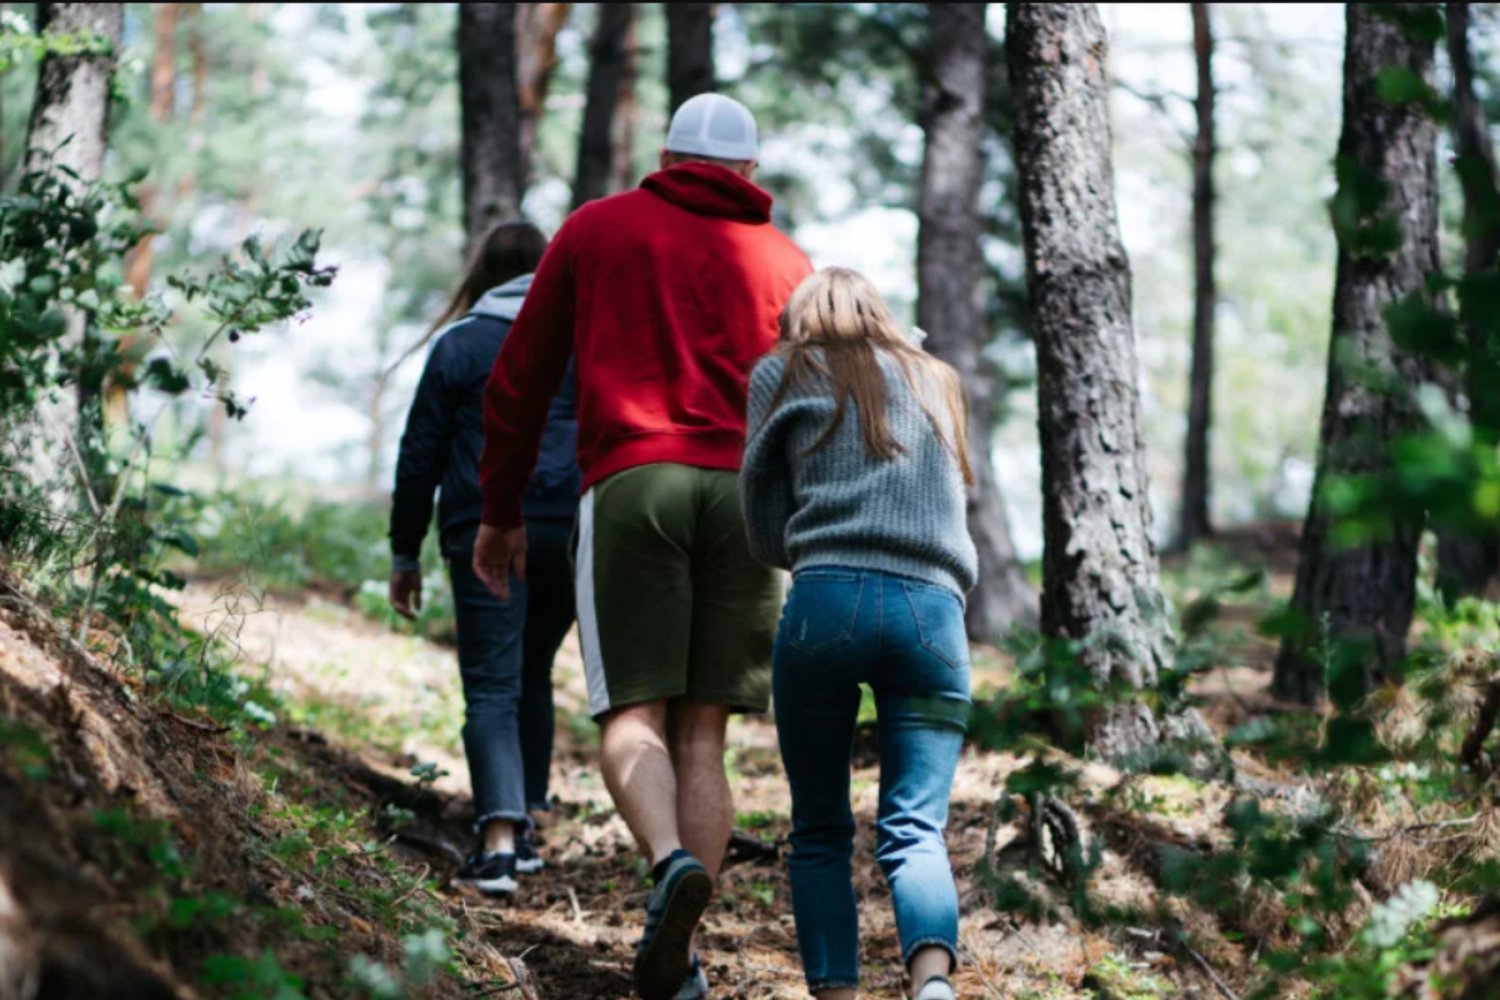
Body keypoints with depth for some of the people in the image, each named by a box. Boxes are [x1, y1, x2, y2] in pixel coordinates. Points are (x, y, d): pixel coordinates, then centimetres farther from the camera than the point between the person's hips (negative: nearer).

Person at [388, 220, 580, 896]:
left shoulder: (458, 343, 4)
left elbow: (421, 455, 4)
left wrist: (405, 554, 11)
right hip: (575, 530, 3)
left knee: (492, 688, -5)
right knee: (534, 675, 19)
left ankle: (498, 841, -20)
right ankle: (524, 823, 23)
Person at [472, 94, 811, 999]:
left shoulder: (595, 230, 15)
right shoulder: (786, 262, 17)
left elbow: (520, 380, 14)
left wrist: (501, 512, 20)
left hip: (630, 484, -1)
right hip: (744, 495, 2)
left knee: (634, 713, -4)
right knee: (703, 732, 3)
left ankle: (672, 861, -33)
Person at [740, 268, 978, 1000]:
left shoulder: (785, 374, 18)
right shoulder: (936, 382, 27)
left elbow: (765, 536, 17)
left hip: (827, 602, -2)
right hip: (934, 610, 2)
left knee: (820, 831, 9)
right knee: (915, 829, -6)